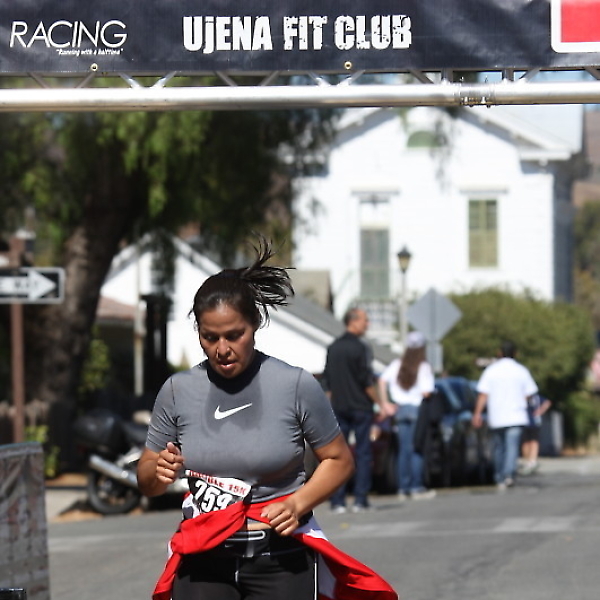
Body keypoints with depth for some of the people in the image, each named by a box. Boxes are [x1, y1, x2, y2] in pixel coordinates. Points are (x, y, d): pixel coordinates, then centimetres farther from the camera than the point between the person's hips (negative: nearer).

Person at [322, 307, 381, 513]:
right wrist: (379, 402, -2)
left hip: (339, 408, 5)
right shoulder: (360, 348, -9)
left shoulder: (333, 348, 9)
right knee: (363, 453, 0)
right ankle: (360, 500, -3)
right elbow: (366, 381, -11)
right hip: (360, 406, -5)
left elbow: (327, 381, 11)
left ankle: (337, 501, 1)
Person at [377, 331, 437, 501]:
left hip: (400, 409, 4)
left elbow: (382, 380, -2)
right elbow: (426, 392, -16)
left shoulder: (397, 365, 5)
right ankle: (416, 487, -4)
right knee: (417, 449, -1)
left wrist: (385, 403, 2)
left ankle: (403, 488, 7)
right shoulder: (424, 367, -9)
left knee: (404, 449, 8)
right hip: (417, 409, -4)